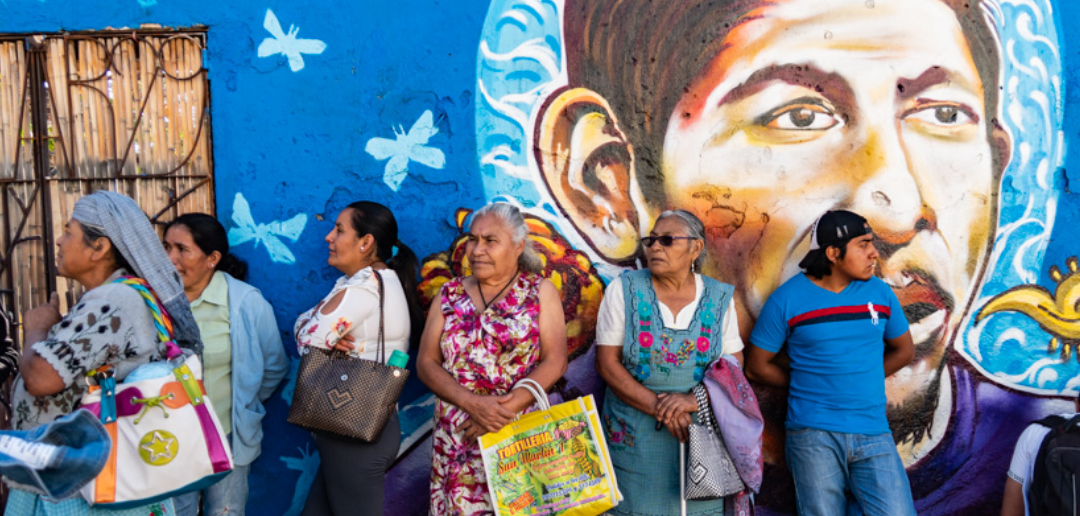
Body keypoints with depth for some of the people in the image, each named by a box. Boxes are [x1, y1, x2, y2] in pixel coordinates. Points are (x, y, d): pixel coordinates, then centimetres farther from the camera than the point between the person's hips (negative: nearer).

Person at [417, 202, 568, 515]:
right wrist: (473, 404, -15)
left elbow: (554, 362, -7)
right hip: (455, 439, 2)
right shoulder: (450, 294, 7)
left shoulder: (540, 292, 1)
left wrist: (503, 412, -18)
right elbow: (426, 364, 2)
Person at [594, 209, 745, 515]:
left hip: (701, 433, 1)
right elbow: (607, 363, -5)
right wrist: (656, 406, -15)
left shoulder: (719, 298, 3)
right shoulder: (624, 290, -2)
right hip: (634, 435, -1)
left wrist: (694, 400, -17)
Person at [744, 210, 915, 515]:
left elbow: (903, 350, 18)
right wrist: (811, 384, 4)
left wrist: (861, 380, 8)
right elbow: (757, 366, 2)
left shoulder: (879, 292, 5)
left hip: (873, 433, 3)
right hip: (813, 434, -2)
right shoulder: (787, 299, -4)